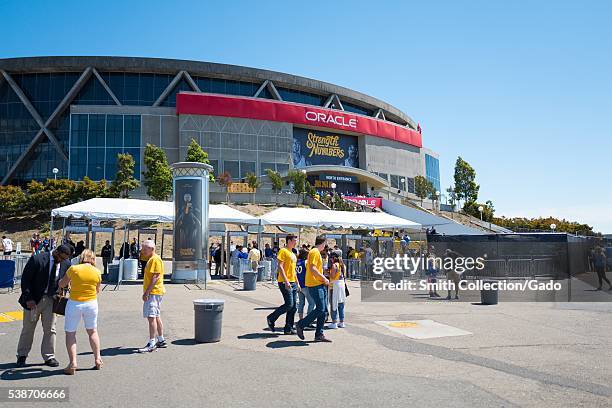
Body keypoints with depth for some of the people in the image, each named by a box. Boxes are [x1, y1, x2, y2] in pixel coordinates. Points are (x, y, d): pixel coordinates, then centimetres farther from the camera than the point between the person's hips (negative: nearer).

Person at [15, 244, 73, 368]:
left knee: (50, 329, 5)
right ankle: (22, 356, 28)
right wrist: (28, 298, -17)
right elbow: (25, 279, -13)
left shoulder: (66, 264, -5)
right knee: (28, 328, 11)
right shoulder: (37, 259, -17)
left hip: (50, 299, 3)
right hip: (33, 299, -3)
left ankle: (49, 357, 17)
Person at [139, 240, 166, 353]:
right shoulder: (151, 259, 18)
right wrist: (146, 292, 20)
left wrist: (147, 292, -22)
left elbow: (155, 278, -21)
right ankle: (161, 341, 23)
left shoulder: (155, 259, -15)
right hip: (152, 293, 11)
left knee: (151, 317, -12)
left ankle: (151, 344, -10)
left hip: (154, 292, -11)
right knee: (156, 317, 15)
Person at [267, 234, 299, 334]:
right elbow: (280, 267, -16)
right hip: (285, 282, -9)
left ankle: (288, 328, 11)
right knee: (289, 304, -12)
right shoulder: (283, 251, -8)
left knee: (293, 306, 6)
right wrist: (286, 281, -22)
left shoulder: (293, 254, 20)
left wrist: (297, 282, 20)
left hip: (293, 282, 9)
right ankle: (271, 318, 6)